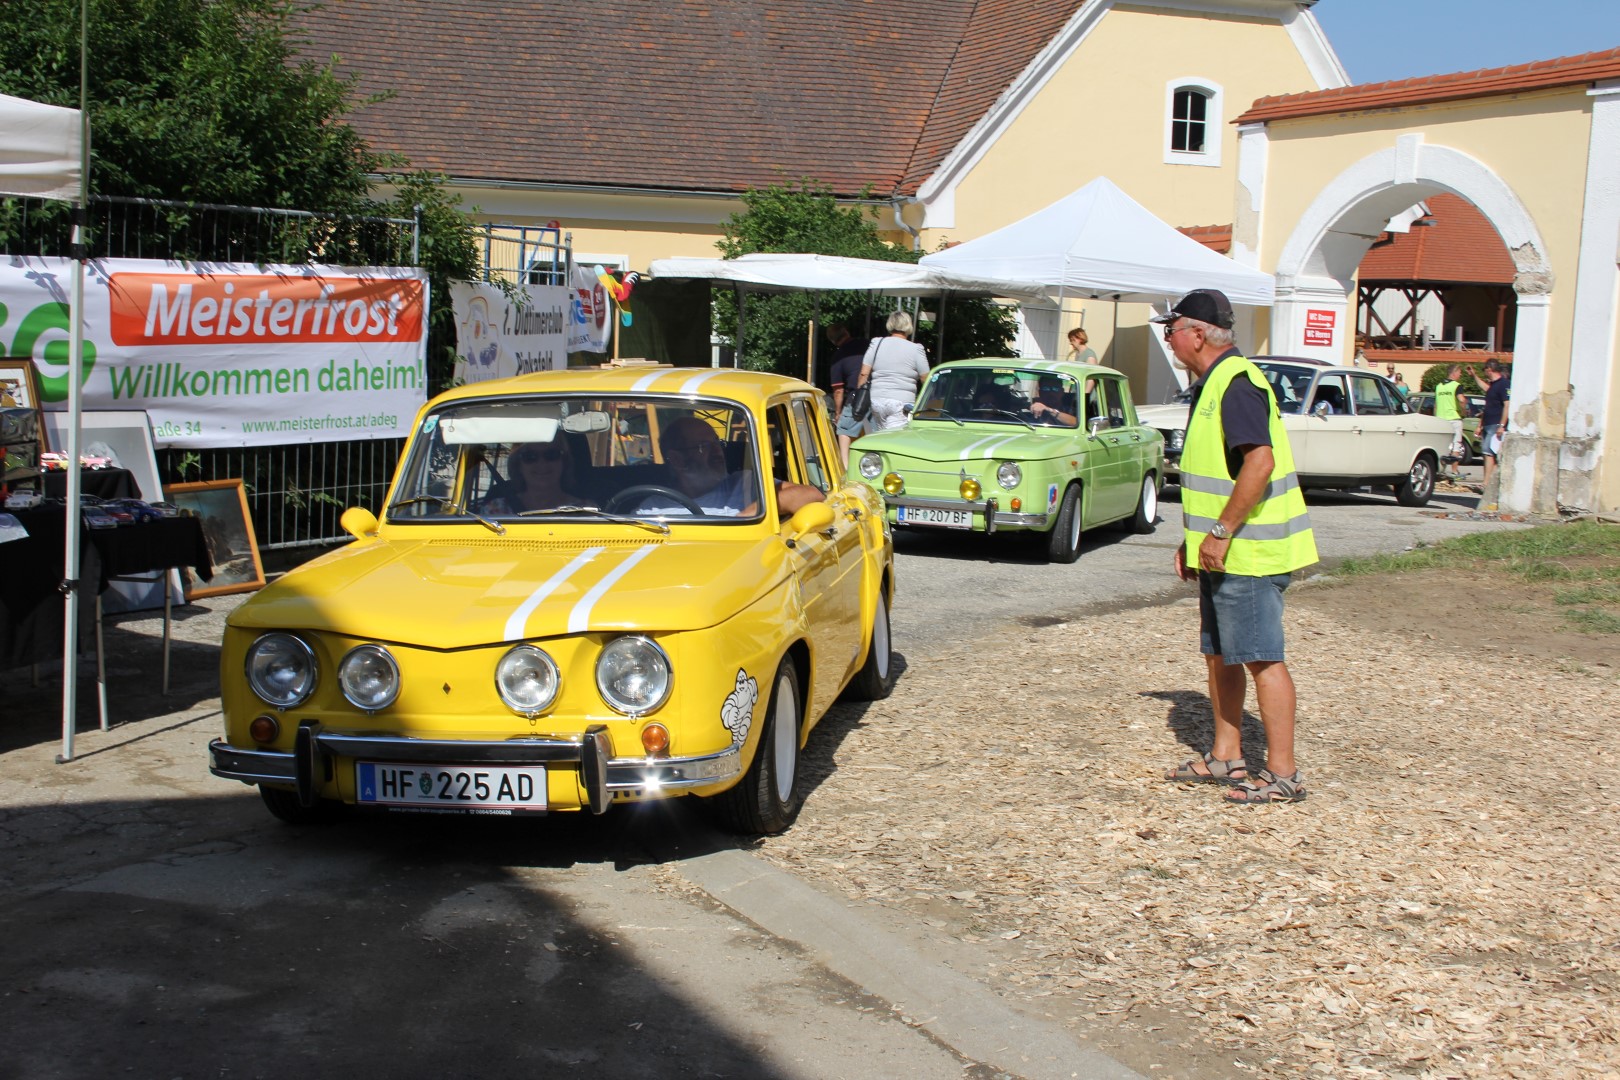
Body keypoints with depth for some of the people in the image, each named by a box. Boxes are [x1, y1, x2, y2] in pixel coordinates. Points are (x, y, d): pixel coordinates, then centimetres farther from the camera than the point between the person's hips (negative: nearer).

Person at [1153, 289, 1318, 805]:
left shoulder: (1237, 384, -17)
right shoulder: (1211, 384, 16)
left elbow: (1260, 463, -28)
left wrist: (1221, 533, -25)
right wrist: (1191, 539, 21)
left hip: (1249, 551, -11)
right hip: (1223, 551, 11)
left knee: (1261, 658, -5)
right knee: (1218, 654, 15)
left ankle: (1282, 773, 1)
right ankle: (1225, 758, 25)